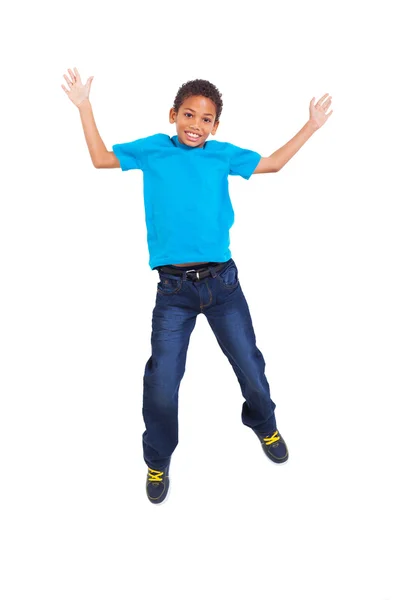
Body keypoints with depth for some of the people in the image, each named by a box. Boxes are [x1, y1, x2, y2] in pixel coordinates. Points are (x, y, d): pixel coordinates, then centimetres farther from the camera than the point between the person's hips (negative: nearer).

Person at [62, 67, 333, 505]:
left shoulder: (223, 154, 8)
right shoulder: (152, 150, 7)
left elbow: (272, 164, 20)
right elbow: (101, 158, 15)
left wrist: (310, 127, 20)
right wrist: (84, 107, 12)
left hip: (222, 282, 2)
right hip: (173, 289, -1)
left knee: (250, 367, 10)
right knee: (162, 383, -1)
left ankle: (264, 425, 44)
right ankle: (158, 461, 26)